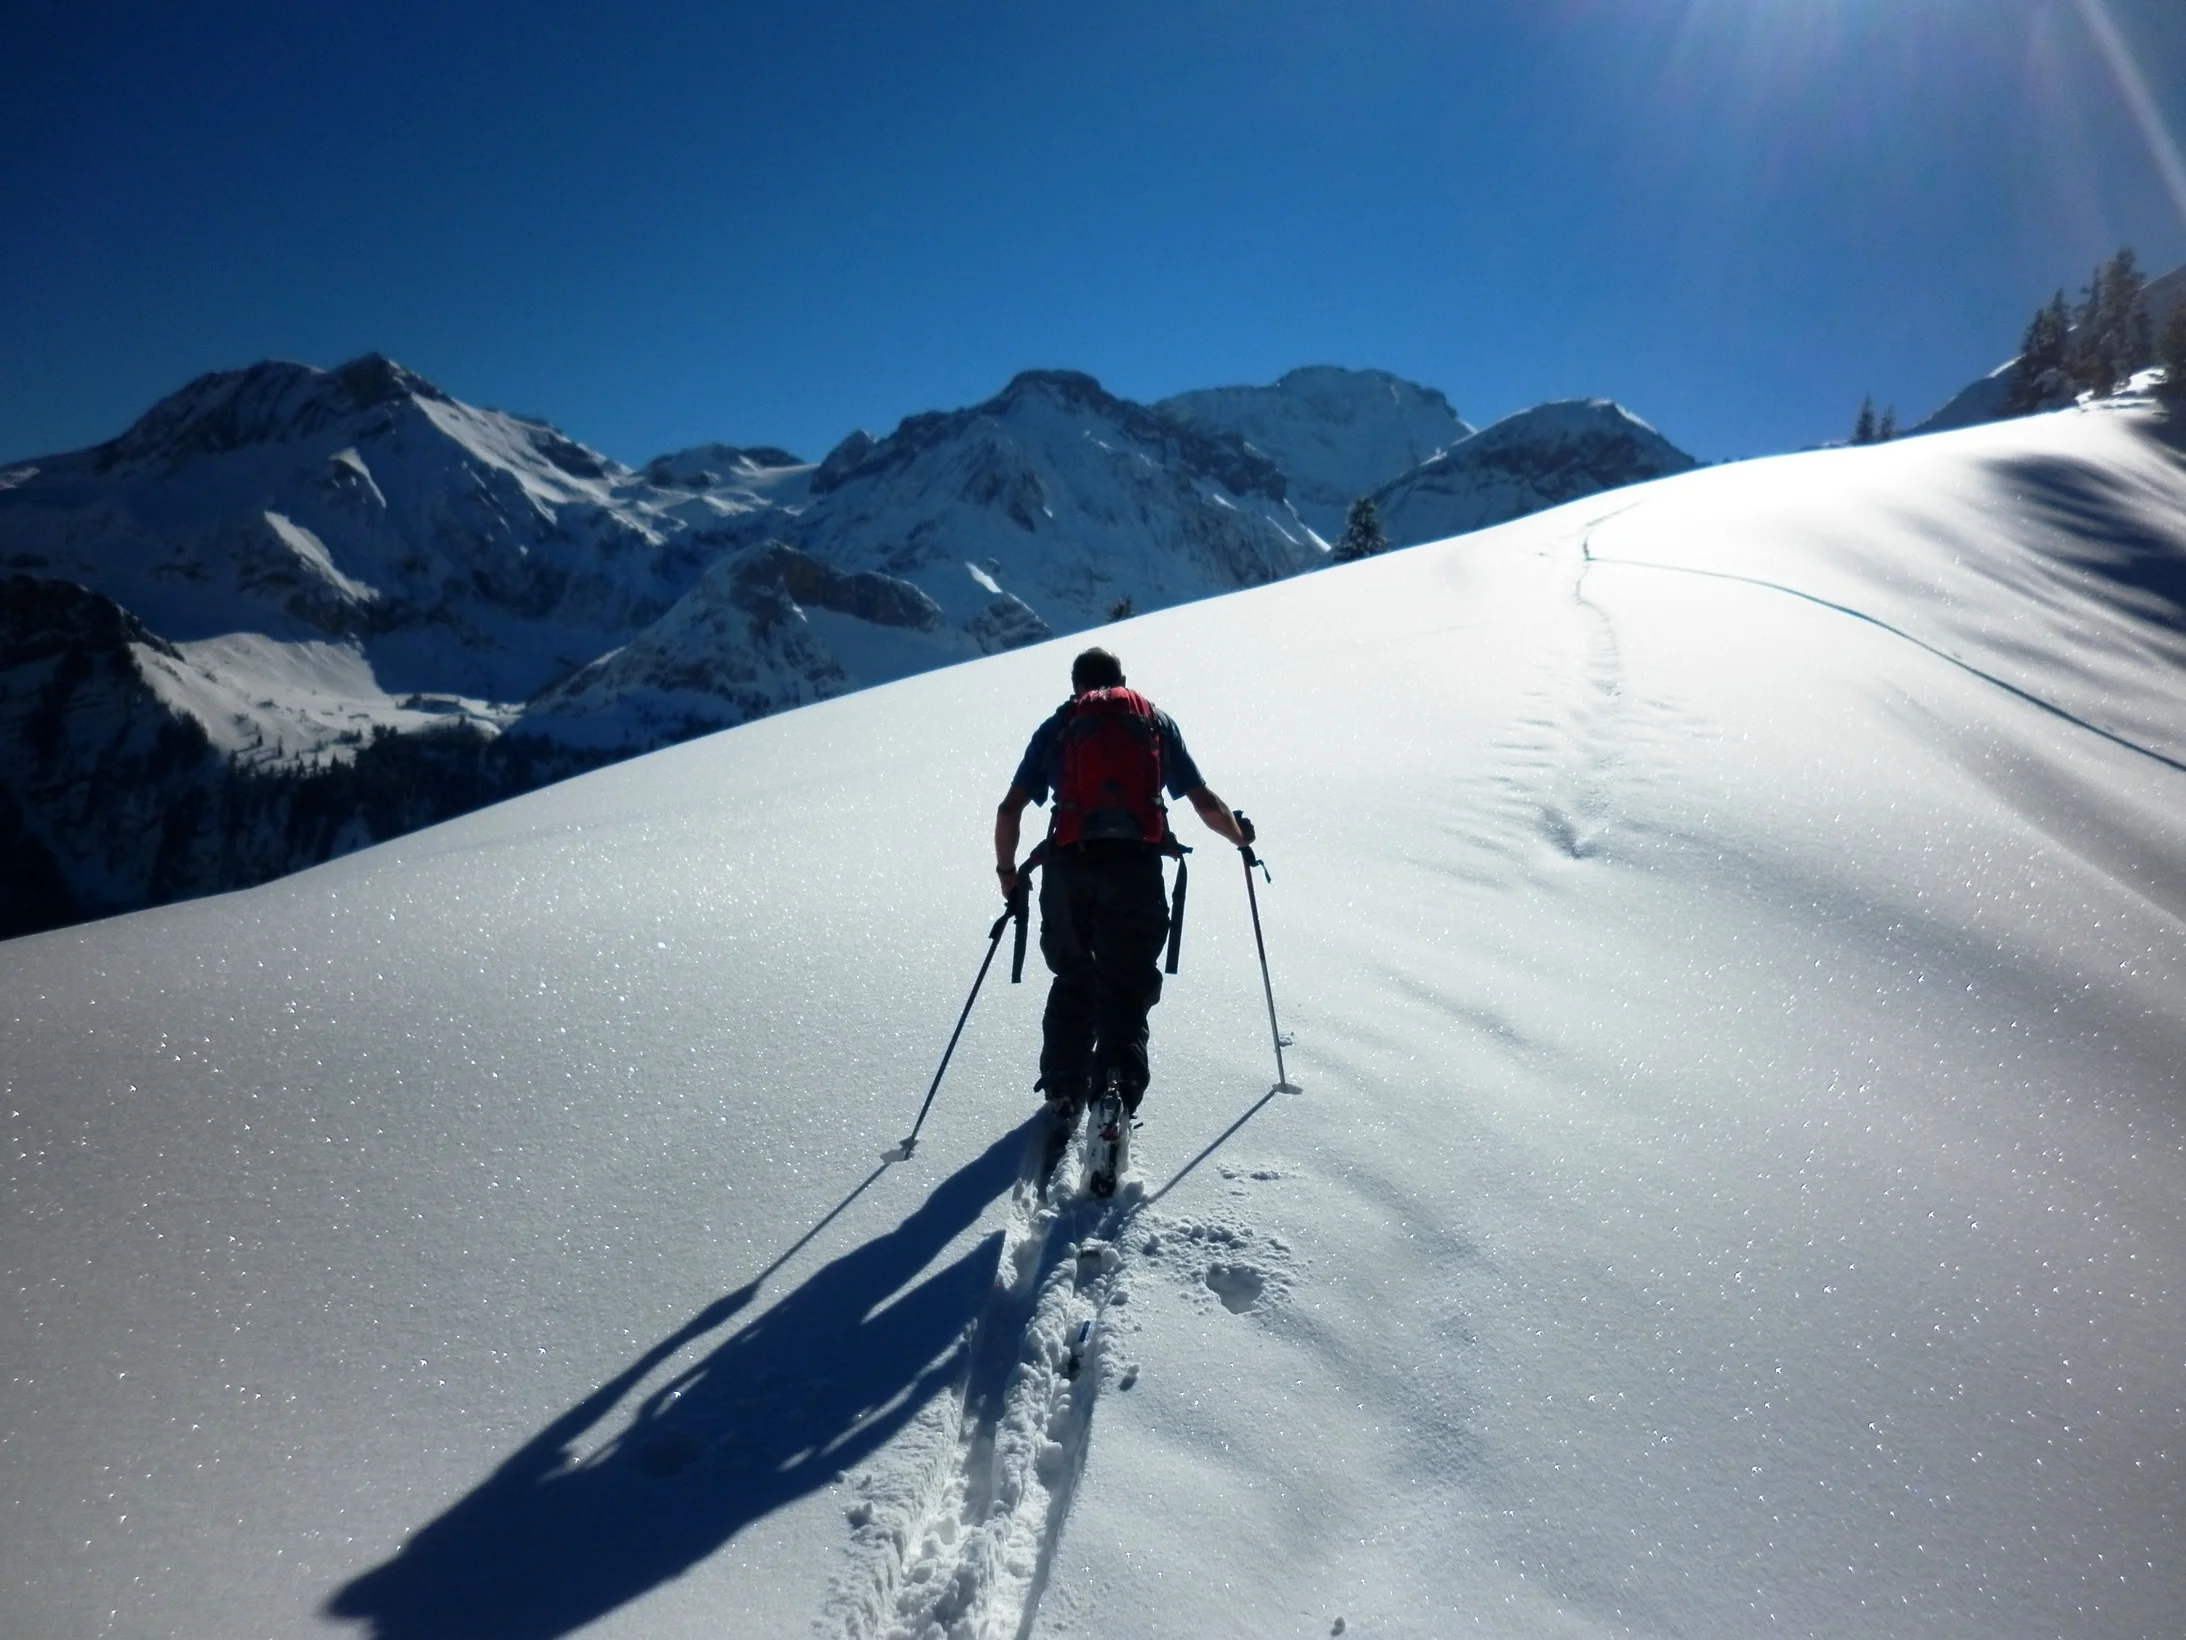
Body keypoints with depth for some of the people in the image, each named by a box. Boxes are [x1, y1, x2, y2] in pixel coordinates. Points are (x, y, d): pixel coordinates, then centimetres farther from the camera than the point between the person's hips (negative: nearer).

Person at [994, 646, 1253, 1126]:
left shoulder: (1057, 727, 17)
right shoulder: (1156, 721, 18)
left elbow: (1010, 809, 10)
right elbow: (1205, 803, 15)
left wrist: (1007, 870, 23)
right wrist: (1239, 835, 33)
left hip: (1068, 866, 1)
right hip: (1136, 865, -1)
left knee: (1072, 979, 19)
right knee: (1127, 983, 6)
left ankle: (1063, 1090, 16)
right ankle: (1119, 1080, -15)